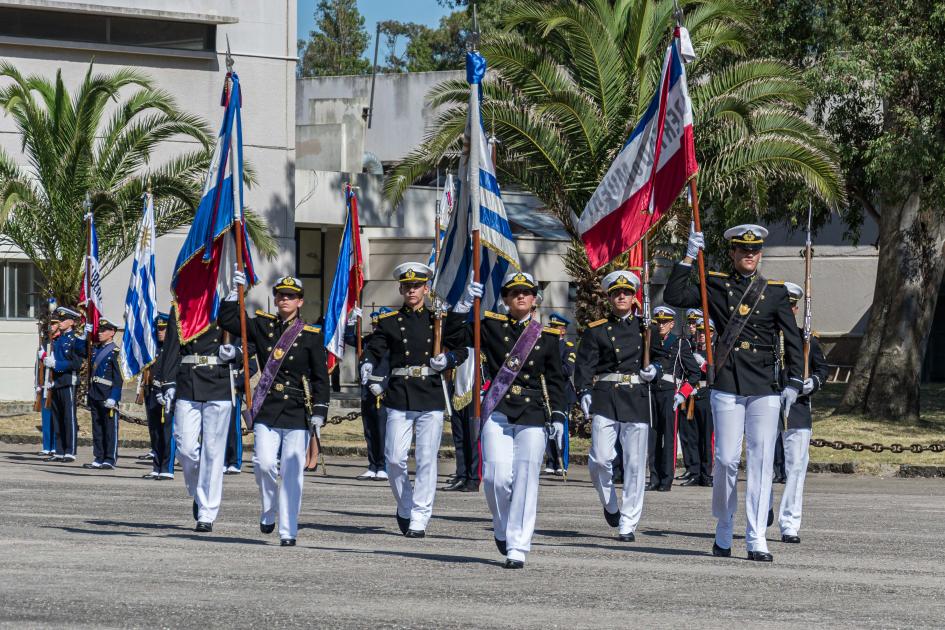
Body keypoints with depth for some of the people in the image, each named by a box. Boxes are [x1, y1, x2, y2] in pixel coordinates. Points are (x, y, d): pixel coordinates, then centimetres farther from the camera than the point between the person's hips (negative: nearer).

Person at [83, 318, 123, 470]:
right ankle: (99, 459, 13)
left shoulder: (115, 352, -7)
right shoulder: (97, 350, 16)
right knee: (97, 428, 9)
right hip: (94, 395, 8)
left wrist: (113, 397, -18)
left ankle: (110, 460, -1)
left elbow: (118, 377, -12)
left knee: (110, 427, -3)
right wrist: (89, 396, 18)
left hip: (107, 395, -8)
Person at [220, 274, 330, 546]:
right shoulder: (262, 325, 9)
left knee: (292, 471, -3)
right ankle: (268, 513, 17)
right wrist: (236, 290, 0)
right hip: (267, 409, 2)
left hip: (298, 411, -2)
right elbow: (227, 320, 8)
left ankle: (288, 532, 3)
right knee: (264, 464, -10)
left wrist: (319, 412, -7)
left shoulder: (312, 335, 2)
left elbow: (321, 378, 1)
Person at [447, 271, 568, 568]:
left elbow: (555, 381, 11)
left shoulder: (548, 336, 9)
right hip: (498, 412, 0)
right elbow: (456, 334, -1)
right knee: (496, 477, -7)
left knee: (525, 480, -4)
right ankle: (503, 529, 21)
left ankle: (517, 547, 1)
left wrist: (557, 416, 2)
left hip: (534, 415, 0)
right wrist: (464, 303, -13)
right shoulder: (492, 326, 7)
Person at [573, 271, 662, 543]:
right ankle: (610, 505, 18)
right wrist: (584, 392, -14)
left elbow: (659, 355, 22)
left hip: (637, 399, 1)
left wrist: (654, 369, -1)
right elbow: (584, 364, 0)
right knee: (600, 459, -10)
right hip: (605, 399, -1)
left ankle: (628, 525, 3)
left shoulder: (645, 328, 13)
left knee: (635, 463, -2)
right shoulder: (596, 330, 6)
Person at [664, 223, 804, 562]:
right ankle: (723, 531, 18)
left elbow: (792, 339, 8)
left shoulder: (776, 292, 8)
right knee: (726, 460, 0)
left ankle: (757, 540, -4)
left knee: (761, 461, -4)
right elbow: (674, 296, -4)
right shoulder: (716, 286, 7)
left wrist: (794, 382, 0)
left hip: (765, 388, 0)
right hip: (727, 387, 0)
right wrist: (688, 257, -9)